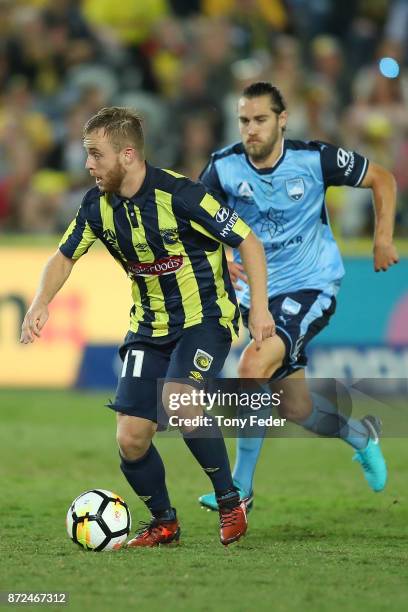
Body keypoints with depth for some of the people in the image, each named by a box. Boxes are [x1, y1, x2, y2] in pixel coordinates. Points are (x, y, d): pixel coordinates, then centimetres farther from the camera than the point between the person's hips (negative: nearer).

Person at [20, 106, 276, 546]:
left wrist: (259, 307, -20)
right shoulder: (97, 204, -3)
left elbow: (247, 241, -14)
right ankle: (164, 522, 22)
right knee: (130, 439, -4)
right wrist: (40, 304, -5)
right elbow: (64, 257, 12)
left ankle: (229, 502, -13)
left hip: (205, 317, -6)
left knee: (178, 399, -32)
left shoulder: (178, 194, -21)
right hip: (149, 326, 6)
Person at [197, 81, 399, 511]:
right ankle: (360, 436, 44)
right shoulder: (224, 167, -9)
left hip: (311, 287, -4)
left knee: (253, 366, -27)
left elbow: (382, 179, 2)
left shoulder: (314, 159, -13)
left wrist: (383, 240, -6)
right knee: (295, 409, 10)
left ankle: (240, 487, -17)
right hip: (258, 294, 4)